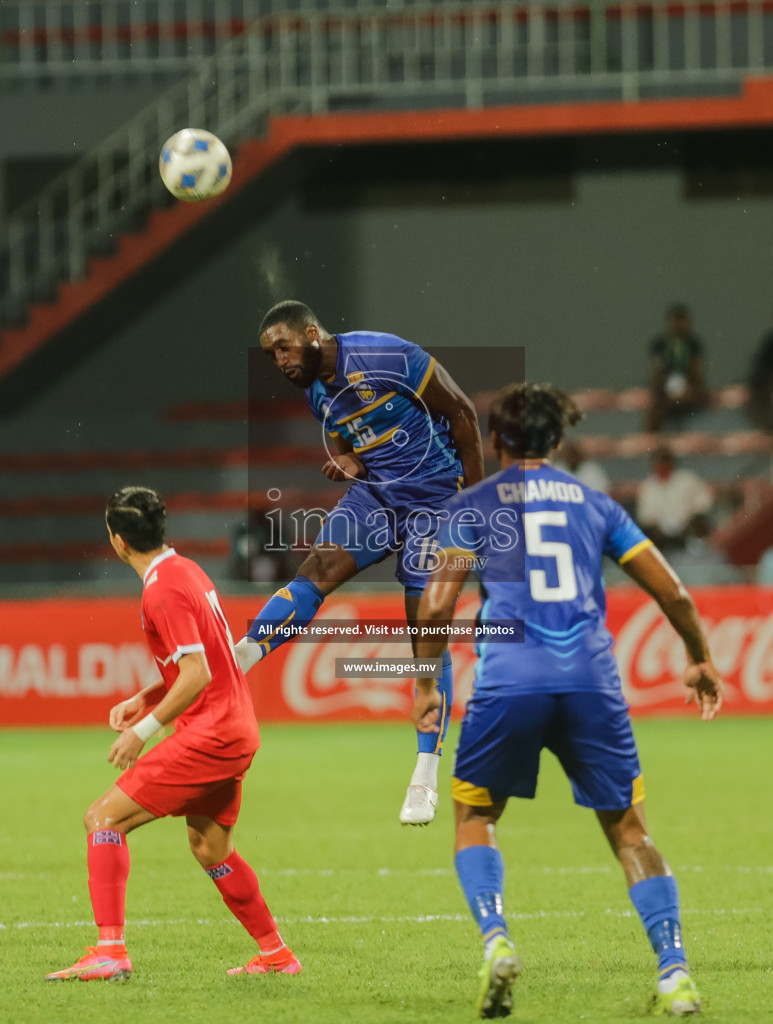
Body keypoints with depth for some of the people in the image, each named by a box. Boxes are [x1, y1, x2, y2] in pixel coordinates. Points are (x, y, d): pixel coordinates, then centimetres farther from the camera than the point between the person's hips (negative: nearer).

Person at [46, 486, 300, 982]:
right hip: (237, 729, 10)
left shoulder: (163, 591, -17)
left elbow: (196, 675, -22)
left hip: (209, 734, -10)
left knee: (104, 818, -10)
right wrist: (145, 699, 16)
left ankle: (110, 952, -17)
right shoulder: (185, 570, 13)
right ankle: (276, 954, 31)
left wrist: (145, 728, -16)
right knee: (210, 848, 23)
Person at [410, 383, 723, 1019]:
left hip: (509, 679, -2)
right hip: (592, 679, 2)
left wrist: (426, 687, 11)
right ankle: (675, 973, -5)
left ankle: (496, 940, -8)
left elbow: (437, 608, 0)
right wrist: (700, 660, 31)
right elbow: (672, 592, 16)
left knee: (474, 817, 16)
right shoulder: (594, 504, 18)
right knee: (629, 828, 9)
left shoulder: (471, 507, 11)